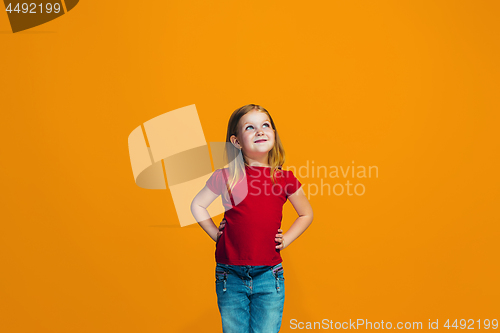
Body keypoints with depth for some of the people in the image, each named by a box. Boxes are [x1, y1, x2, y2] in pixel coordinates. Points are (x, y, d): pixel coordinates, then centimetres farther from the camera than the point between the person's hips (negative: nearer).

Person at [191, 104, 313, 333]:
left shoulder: (285, 178, 0)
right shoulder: (226, 176, -3)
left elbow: (306, 214, 14)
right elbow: (197, 205, 11)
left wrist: (285, 240, 4)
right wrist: (216, 234, 3)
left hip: (268, 275, 0)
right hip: (230, 275, 0)